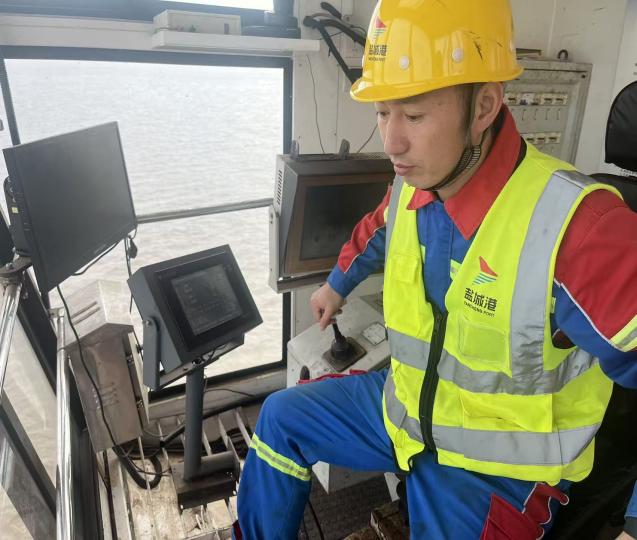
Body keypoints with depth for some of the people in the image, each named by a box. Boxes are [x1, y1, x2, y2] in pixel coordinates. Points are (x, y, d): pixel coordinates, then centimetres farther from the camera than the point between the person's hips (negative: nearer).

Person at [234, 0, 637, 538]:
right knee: (282, 417, 13)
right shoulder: (411, 190, -6)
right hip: (405, 408, 7)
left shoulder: (576, 222, -31)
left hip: (495, 463, -6)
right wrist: (337, 286, 30)